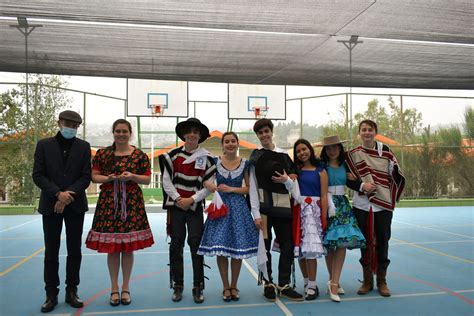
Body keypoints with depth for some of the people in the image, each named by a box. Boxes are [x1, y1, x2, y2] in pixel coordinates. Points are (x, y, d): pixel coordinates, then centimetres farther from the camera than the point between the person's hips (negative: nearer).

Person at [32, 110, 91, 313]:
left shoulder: (84, 147, 4)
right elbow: (37, 175, -2)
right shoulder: (44, 145, 3)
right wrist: (58, 193, -15)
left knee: (74, 251, 7)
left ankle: (72, 292, 18)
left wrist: (68, 194, -13)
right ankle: (51, 294, 15)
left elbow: (86, 176, -1)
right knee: (51, 251, 5)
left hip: (75, 205, 1)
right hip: (51, 204, -1)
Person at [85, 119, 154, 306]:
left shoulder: (139, 155, 3)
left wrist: (132, 176, -13)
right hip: (108, 203, 1)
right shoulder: (102, 154, 6)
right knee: (111, 248, 4)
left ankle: (125, 288, 19)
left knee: (128, 247, 4)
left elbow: (147, 179, 5)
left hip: (132, 204, 0)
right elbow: (94, 177, 6)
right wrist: (109, 178, -12)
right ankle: (114, 288, 19)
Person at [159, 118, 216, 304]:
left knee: (196, 244, -1)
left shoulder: (206, 158, 1)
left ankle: (198, 287, 11)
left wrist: (191, 199, -10)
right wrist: (178, 199, -9)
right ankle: (177, 286, 19)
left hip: (195, 206, -1)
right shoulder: (173, 155, 3)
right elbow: (166, 180, 1)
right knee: (176, 245, 6)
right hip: (175, 205, 1)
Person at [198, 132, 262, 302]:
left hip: (238, 208, 0)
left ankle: (234, 286, 21)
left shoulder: (245, 163, 3)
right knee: (220, 249, -1)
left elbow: (249, 188, 4)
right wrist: (209, 185, -14)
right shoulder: (215, 162, 1)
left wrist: (231, 189, -10)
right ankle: (226, 287, 16)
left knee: (238, 248, 3)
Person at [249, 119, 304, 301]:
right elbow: (252, 186, -5)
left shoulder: (284, 155, 12)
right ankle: (268, 284, 17)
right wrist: (255, 212, -12)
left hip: (283, 204, 4)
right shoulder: (255, 156, 1)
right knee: (265, 245, 3)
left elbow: (293, 174, 24)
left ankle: (284, 285, 16)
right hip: (263, 204, -3)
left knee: (288, 245, 4)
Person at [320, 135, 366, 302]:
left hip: (342, 205, 4)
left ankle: (333, 282, -4)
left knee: (343, 242, -8)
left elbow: (350, 182, 18)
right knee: (329, 245, 0)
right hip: (326, 205, -4)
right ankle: (333, 281, 16)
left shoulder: (345, 165, 11)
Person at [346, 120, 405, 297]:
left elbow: (398, 177, 4)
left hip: (384, 205, -1)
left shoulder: (385, 151, 1)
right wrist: (362, 187, -11)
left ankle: (382, 281, 19)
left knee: (382, 243, 5)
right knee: (365, 242, 7)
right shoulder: (353, 154, 2)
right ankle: (367, 281, 20)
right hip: (362, 205, 1)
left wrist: (393, 198, 2)